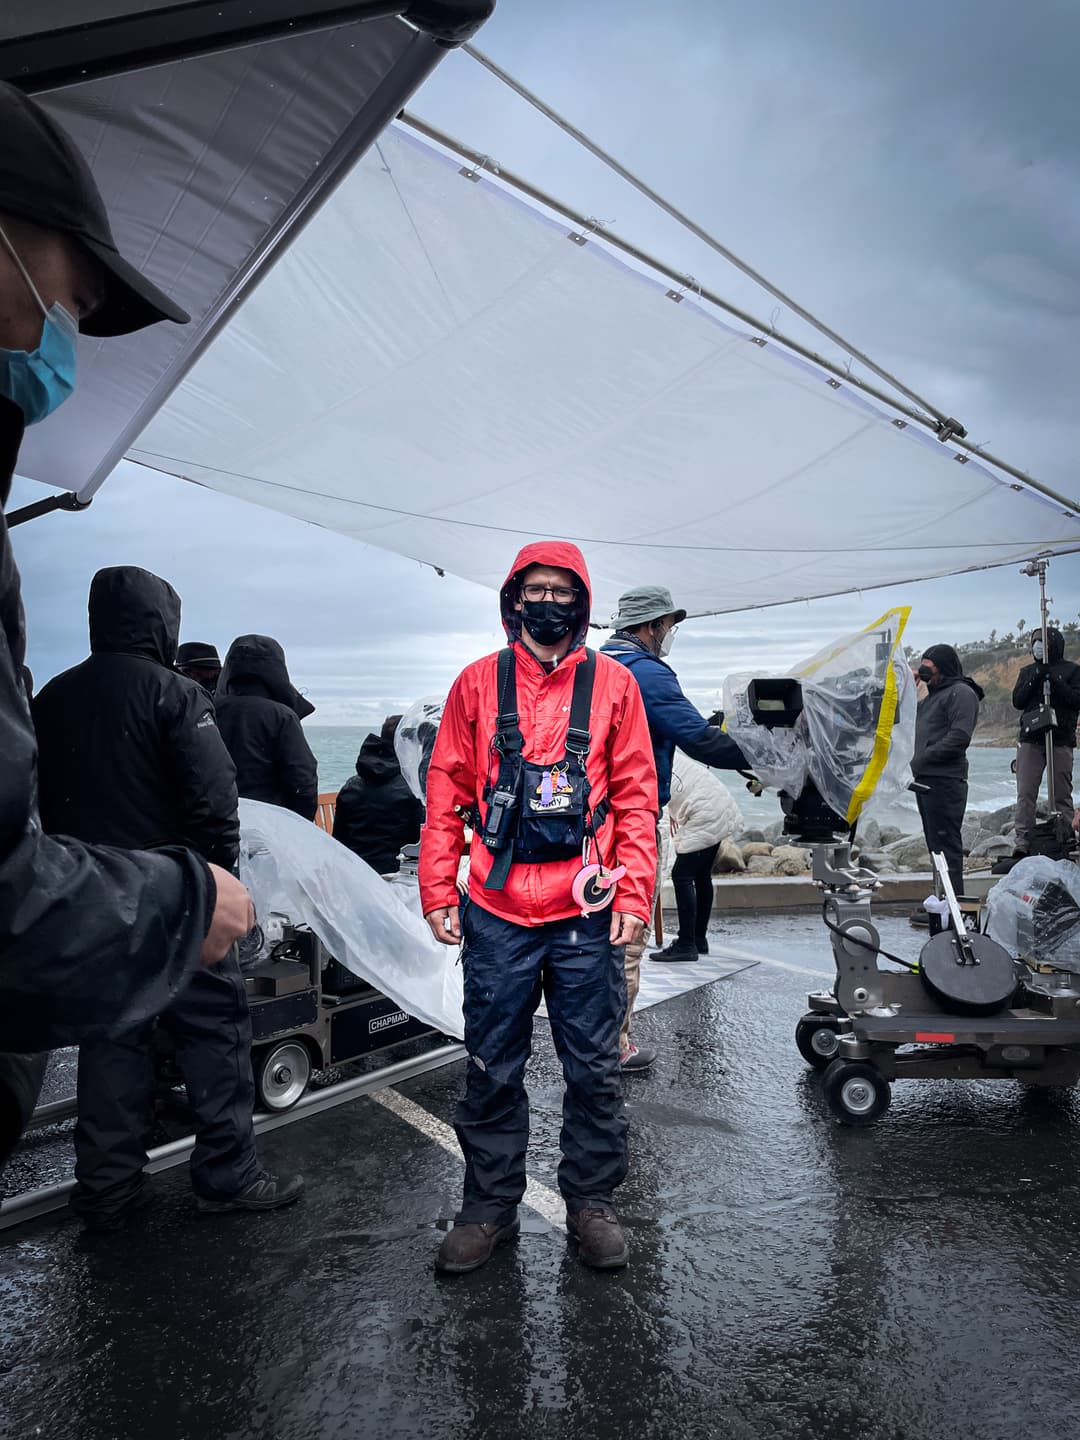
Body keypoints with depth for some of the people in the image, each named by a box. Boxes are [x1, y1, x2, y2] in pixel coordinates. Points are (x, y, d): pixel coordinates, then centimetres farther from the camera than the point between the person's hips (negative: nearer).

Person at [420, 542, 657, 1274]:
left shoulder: (612, 683, 4)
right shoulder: (478, 682, 5)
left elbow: (636, 797, 3)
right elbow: (447, 794, 5)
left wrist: (634, 893, -5)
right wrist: (438, 891, 0)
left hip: (587, 917, 0)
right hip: (496, 917, 1)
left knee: (593, 1070, 12)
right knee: (492, 1071, 13)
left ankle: (591, 1201, 33)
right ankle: (491, 1206, 32)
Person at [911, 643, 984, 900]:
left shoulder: (961, 692, -7)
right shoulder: (934, 695, 24)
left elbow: (960, 736, -19)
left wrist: (923, 758, -18)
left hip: (945, 782, -10)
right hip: (925, 780, 10)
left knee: (945, 844, -9)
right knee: (935, 843, 13)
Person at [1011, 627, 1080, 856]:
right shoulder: (1027, 671, 15)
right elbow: (1017, 701, 5)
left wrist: (1055, 682, -14)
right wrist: (1034, 680, -7)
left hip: (1061, 741, -2)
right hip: (1030, 740, 2)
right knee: (1025, 794, -6)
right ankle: (1023, 842, -8)